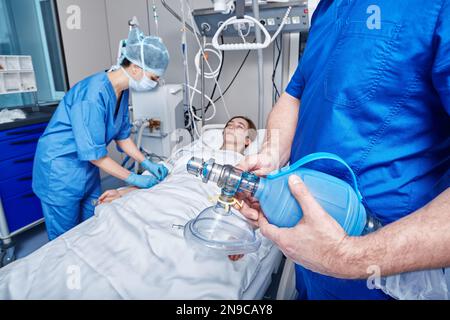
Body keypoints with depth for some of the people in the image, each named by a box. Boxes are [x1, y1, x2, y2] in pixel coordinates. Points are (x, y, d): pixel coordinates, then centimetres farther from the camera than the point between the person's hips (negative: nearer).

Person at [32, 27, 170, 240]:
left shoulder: (122, 91, -3)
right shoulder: (93, 95, -29)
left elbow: (122, 135, 7)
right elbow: (94, 154, -26)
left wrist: (147, 164, 0)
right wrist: (133, 179, -20)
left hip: (87, 168, 8)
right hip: (61, 171, -7)